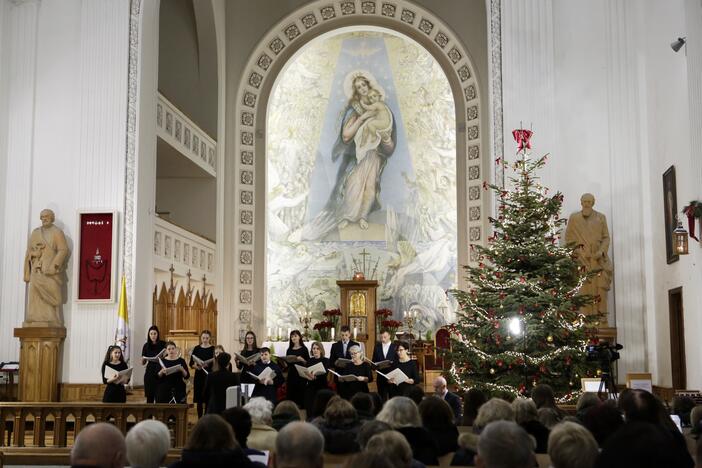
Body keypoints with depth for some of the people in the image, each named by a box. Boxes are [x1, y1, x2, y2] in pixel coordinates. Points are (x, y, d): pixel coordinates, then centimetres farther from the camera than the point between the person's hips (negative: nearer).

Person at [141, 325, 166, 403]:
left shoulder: (163, 344, 1)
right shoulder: (146, 346, 6)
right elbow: (143, 363, 8)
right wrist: (143, 359, -13)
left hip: (160, 373, -2)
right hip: (150, 372, 2)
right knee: (150, 396, 2)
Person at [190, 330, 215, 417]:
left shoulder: (213, 349, 0)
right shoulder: (196, 348, 6)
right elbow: (191, 364, 6)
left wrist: (208, 364, -20)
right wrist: (196, 366, -15)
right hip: (199, 376, 2)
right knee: (199, 400, 5)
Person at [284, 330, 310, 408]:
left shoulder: (304, 349, 1)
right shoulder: (289, 350, 13)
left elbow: (308, 363, -2)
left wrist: (302, 360, -19)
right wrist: (287, 360, -2)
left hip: (301, 374, -4)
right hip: (291, 374, 4)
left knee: (300, 393, -6)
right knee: (291, 394, 1)